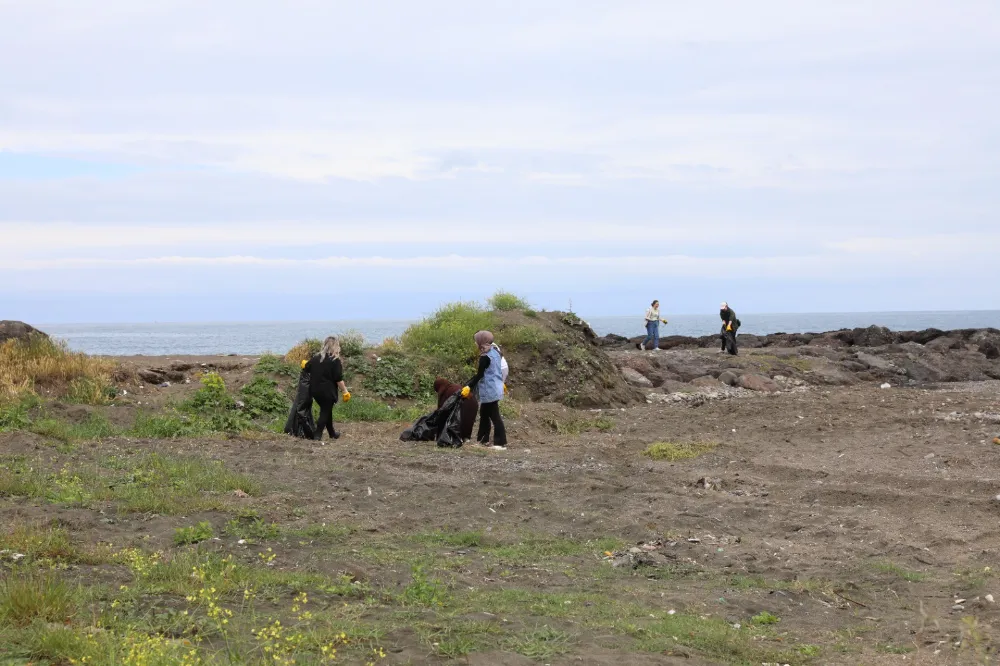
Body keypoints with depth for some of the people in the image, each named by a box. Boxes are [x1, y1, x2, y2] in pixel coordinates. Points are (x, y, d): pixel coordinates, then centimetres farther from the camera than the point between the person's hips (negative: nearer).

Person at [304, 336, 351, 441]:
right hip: (328, 392, -6)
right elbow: (339, 379, -16)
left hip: (315, 391, 6)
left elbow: (306, 368, 17)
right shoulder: (335, 361, -13)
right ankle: (318, 435, -4)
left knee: (326, 410, 20)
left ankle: (332, 432, 33)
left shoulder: (316, 358, 4)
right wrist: (345, 391, -8)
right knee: (325, 412, 3)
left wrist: (304, 364, 40)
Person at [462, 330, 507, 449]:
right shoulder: (495, 351, 7)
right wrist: (501, 383, 30)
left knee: (494, 416, -5)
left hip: (490, 390, -10)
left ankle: (501, 442, -3)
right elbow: (498, 370, 18)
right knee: (484, 414, 18)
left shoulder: (485, 357, -20)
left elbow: (479, 375, -20)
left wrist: (469, 387, -15)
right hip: (495, 388, 10)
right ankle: (483, 439, 24)